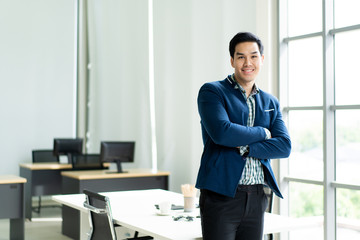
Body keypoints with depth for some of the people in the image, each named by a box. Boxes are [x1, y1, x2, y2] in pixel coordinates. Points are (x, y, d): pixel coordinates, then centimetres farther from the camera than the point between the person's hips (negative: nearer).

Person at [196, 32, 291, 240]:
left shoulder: (271, 103, 15)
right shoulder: (212, 91, -1)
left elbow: (284, 146, 1)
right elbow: (221, 133, -18)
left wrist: (244, 147, -12)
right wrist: (262, 133, -5)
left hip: (257, 197, 5)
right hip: (221, 194, -5)